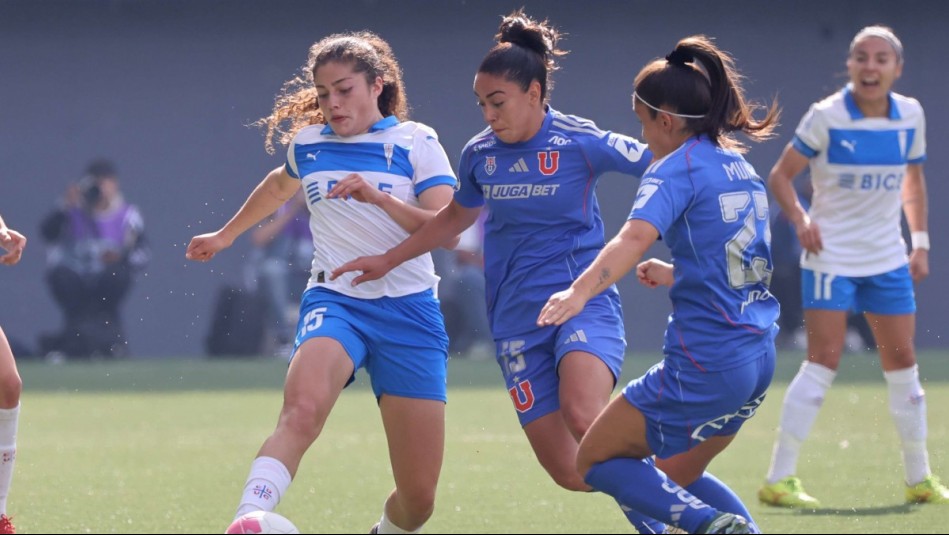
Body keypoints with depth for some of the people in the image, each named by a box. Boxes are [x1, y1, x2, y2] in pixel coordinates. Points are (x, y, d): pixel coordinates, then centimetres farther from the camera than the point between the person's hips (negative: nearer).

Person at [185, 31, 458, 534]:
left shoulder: (415, 142, 1)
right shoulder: (306, 144, 11)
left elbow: (447, 229, -11)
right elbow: (279, 185, 35)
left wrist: (380, 197, -26)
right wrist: (226, 234, 46)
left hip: (409, 311, -1)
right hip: (334, 300, 1)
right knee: (301, 410, -36)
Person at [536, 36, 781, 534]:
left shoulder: (677, 168, -11)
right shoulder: (739, 166, 14)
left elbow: (636, 236, -31)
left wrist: (581, 289, -45)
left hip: (704, 363, -9)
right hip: (758, 359, 9)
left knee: (595, 460, 5)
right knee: (678, 476, 26)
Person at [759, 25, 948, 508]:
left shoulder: (910, 116, 1)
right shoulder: (826, 117, -11)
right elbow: (780, 175, -6)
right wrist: (800, 219, -22)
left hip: (887, 257, 4)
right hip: (832, 255, -4)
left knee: (902, 360, 7)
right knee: (824, 360, -12)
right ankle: (779, 479, -9)